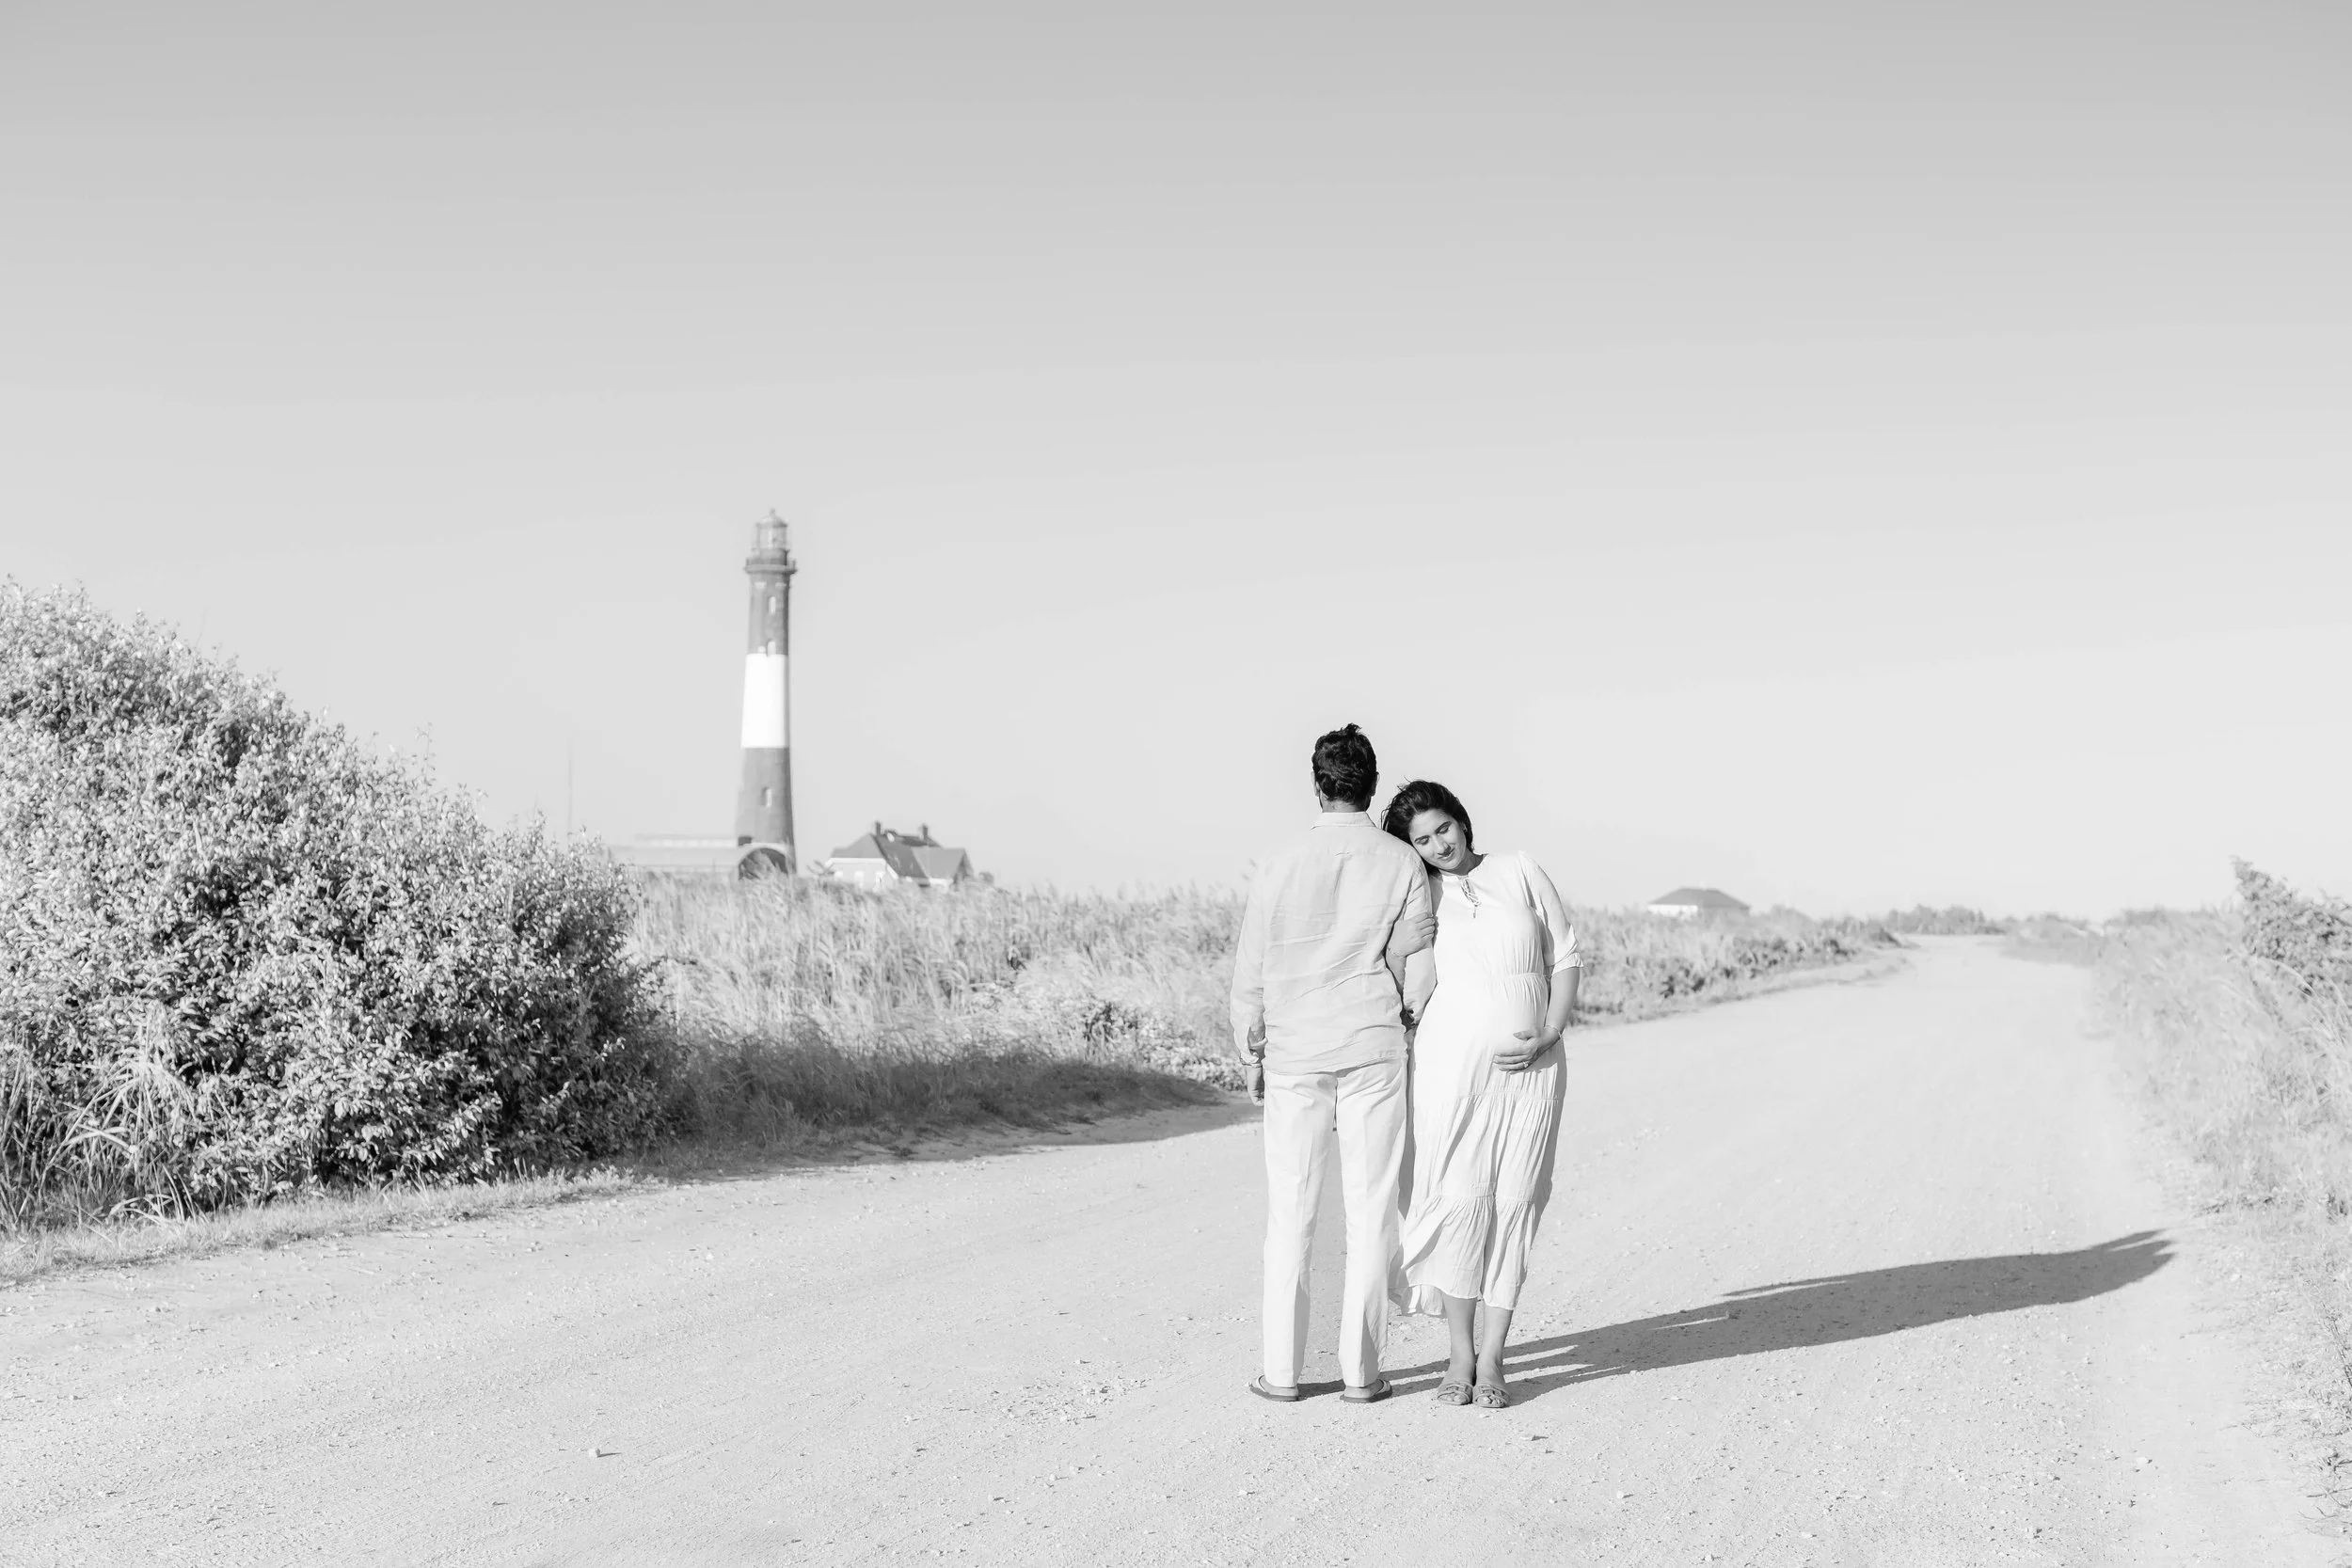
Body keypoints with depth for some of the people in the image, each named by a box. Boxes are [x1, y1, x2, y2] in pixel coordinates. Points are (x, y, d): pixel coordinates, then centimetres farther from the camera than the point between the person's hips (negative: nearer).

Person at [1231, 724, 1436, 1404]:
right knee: (1370, 1207, 5)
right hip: (1375, 1049, 0)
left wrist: (1251, 1046, 14)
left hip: (1295, 1053, 1)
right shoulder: (1403, 863, -4)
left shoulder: (1281, 864, -4)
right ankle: (1361, 1369, 7)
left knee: (1291, 1209, 7)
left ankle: (1282, 1369, 9)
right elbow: (1415, 963, -3)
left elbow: (1251, 966, 1)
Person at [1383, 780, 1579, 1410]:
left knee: (1513, 1205, -1)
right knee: (1459, 1203, -7)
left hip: (1528, 1068, 1)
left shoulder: (1521, 873, 8)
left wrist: (1548, 1036, -2)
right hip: (1450, 1068, 0)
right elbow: (1415, 990, 2)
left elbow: (1566, 959, 7)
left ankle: (1492, 1360, 6)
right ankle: (1460, 1356, 7)